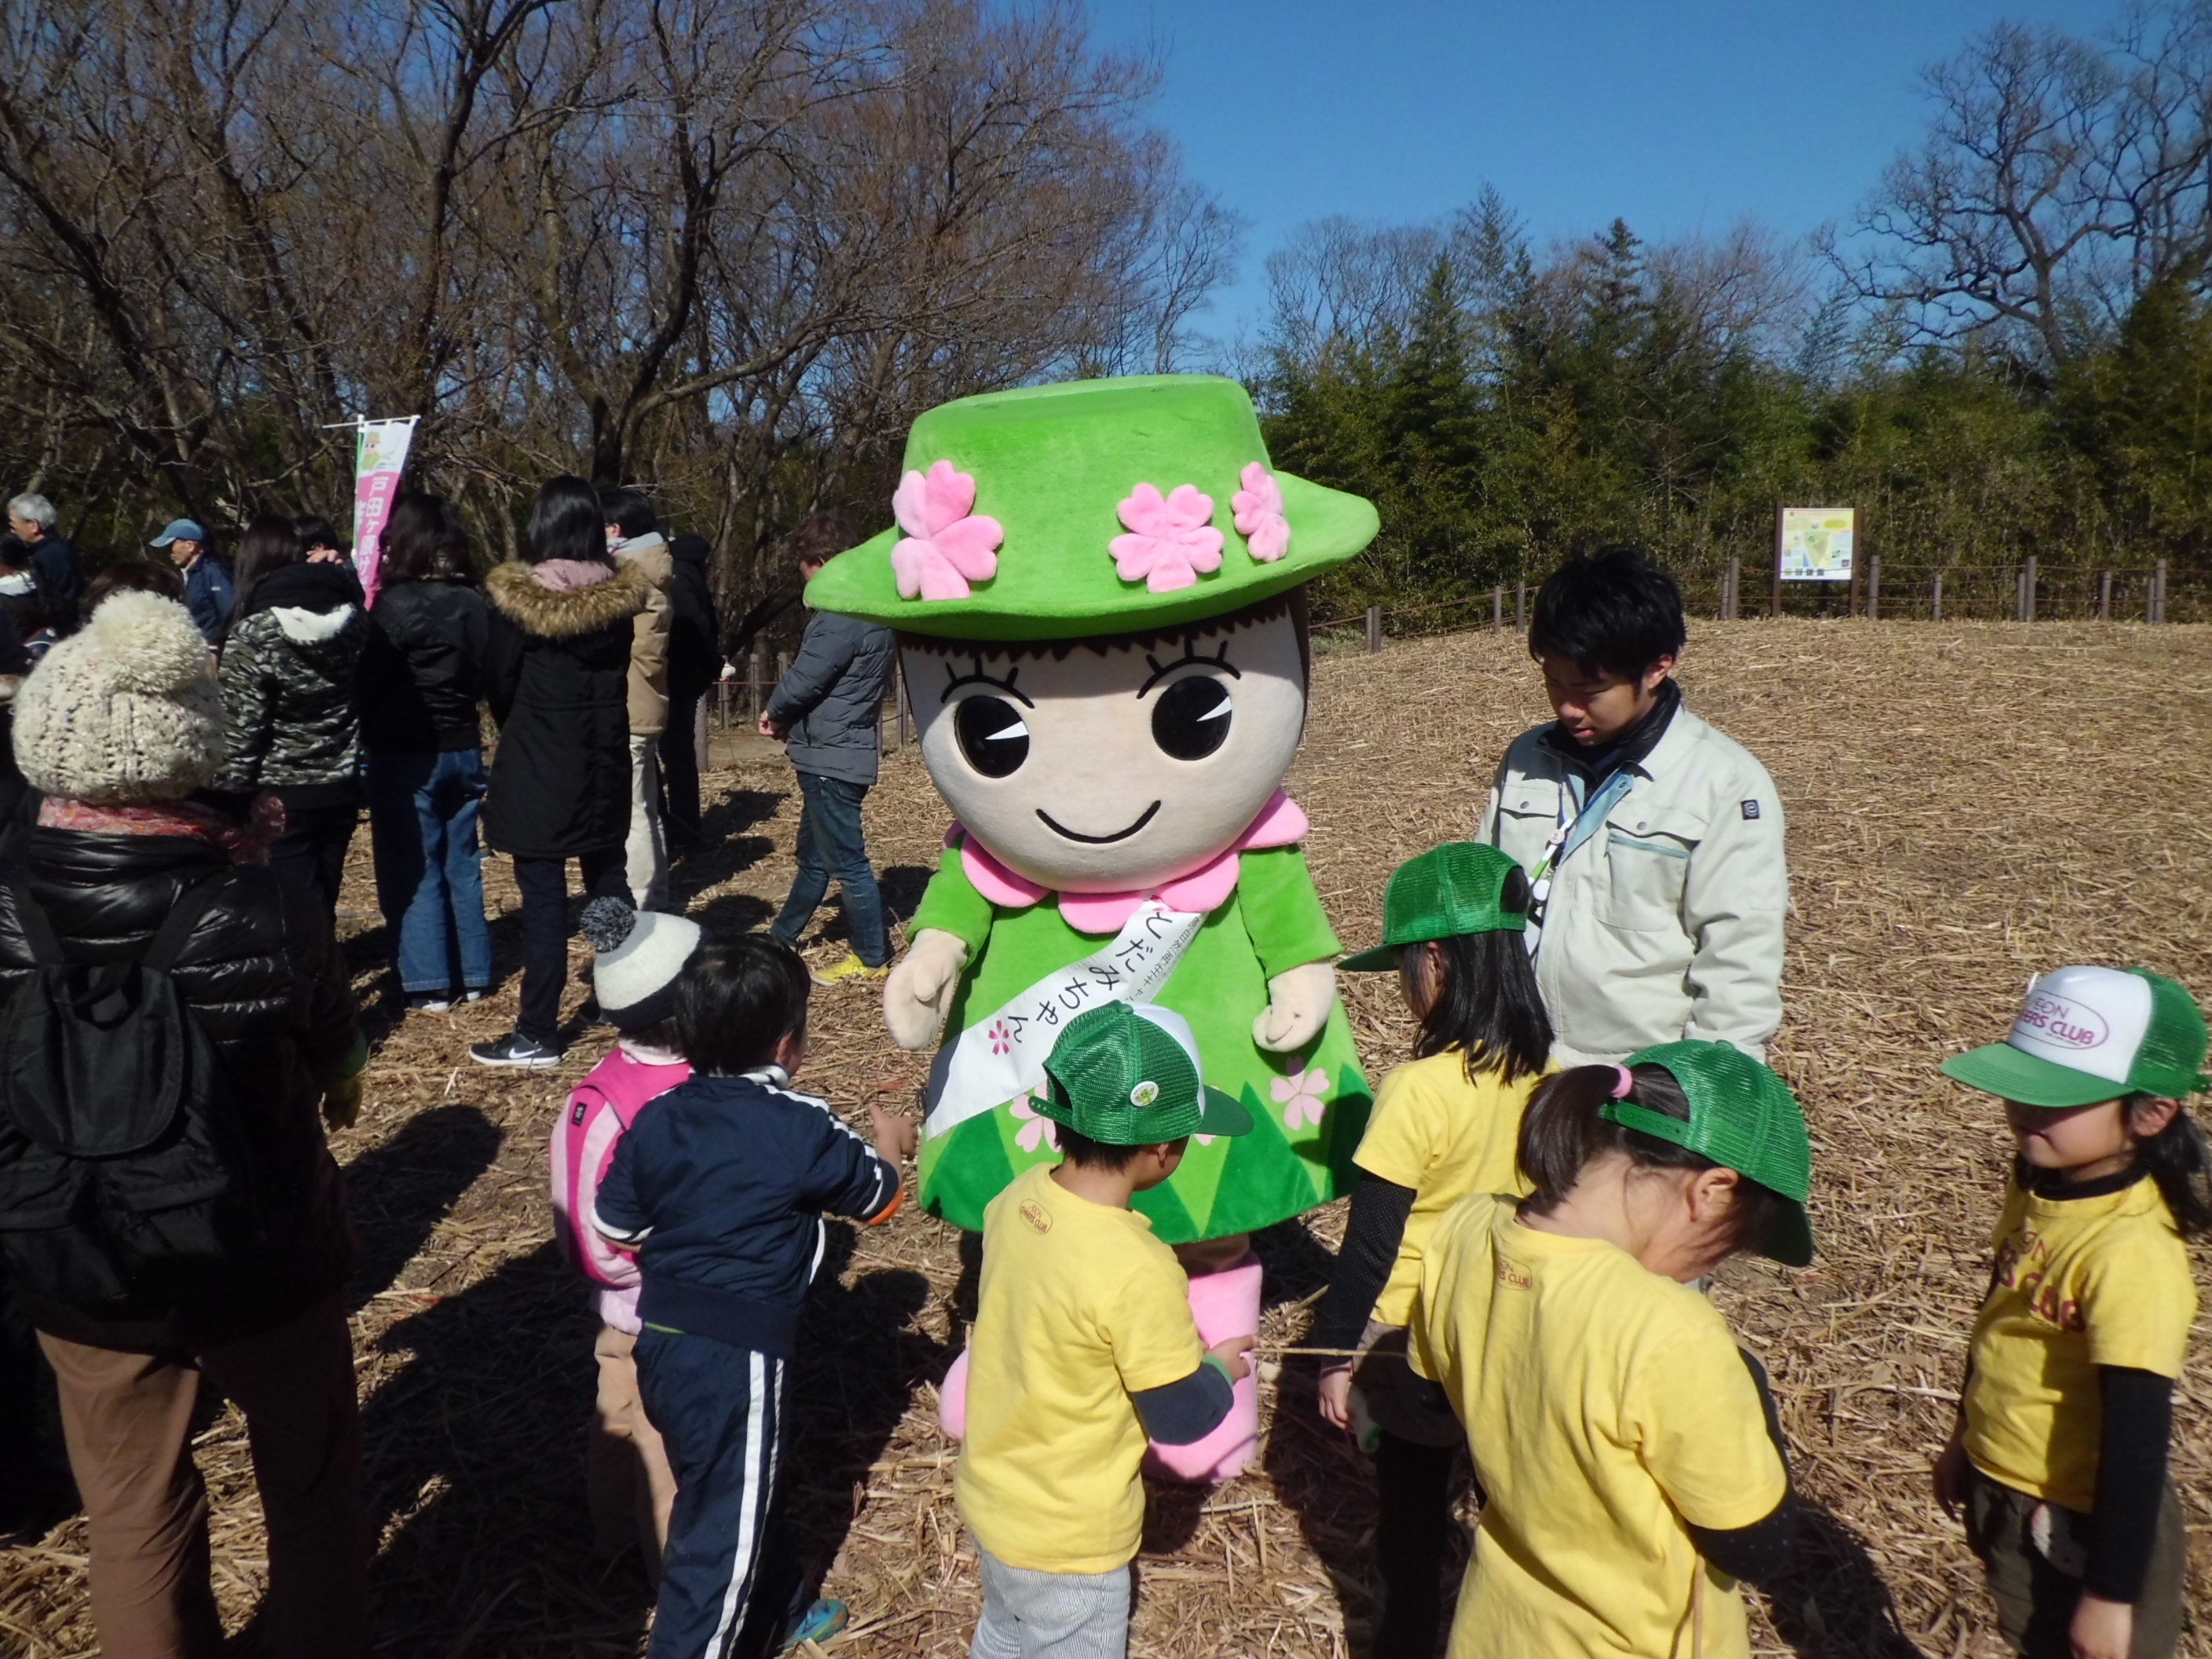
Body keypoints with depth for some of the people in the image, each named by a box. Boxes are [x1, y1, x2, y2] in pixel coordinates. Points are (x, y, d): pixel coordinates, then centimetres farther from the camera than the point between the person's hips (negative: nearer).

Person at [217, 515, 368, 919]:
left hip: (281, 793, -4)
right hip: (342, 784, 5)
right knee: (322, 905, 16)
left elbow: (242, 729, -15)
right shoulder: (350, 616, -2)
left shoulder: (252, 634, -15)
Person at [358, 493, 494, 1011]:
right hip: (464, 750, 5)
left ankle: (429, 985, 6)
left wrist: (366, 736, -1)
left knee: (414, 870, 3)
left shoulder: (395, 605, -16)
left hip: (405, 755, -5)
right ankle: (471, 975, 20)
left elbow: (368, 679, -12)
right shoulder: (475, 604, 0)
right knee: (463, 863, 13)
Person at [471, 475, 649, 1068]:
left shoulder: (516, 595, -13)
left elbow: (498, 683, -3)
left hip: (539, 765, -4)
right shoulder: (623, 592, -2)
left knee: (544, 897, -2)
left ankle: (537, 1034, 3)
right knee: (609, 885, 17)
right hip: (606, 762, 5)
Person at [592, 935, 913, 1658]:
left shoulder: (657, 1118, -1)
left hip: (660, 1342, 7)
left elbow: (612, 1228, 7)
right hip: (735, 1356, -7)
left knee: (743, 1492, 27)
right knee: (723, 1525, 8)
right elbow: (879, 1196, 2)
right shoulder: (803, 1125, -14)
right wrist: (889, 1141, 23)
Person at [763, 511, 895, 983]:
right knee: (813, 855, 21)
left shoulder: (842, 616, -21)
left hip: (831, 758, -10)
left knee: (847, 862, 1)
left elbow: (803, 680, -18)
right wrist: (793, 719, 8)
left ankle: (873, 958, 12)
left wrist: (774, 713, 3)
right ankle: (781, 939, 37)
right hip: (840, 753, 10)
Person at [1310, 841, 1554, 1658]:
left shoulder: (1420, 1091, -25)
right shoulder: (1546, 1078, -8)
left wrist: (1334, 1351, -7)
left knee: (1411, 1506, 14)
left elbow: (1371, 1242, -18)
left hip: (1412, 1342, -5)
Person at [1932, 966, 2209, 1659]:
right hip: (2003, 1496, 7)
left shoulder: (2132, 1252, -30)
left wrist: (2113, 1594, -18)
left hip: (2083, 1523, -7)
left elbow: (2137, 1436, -25)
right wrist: (1966, 1437, 20)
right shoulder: (2037, 1189, -6)